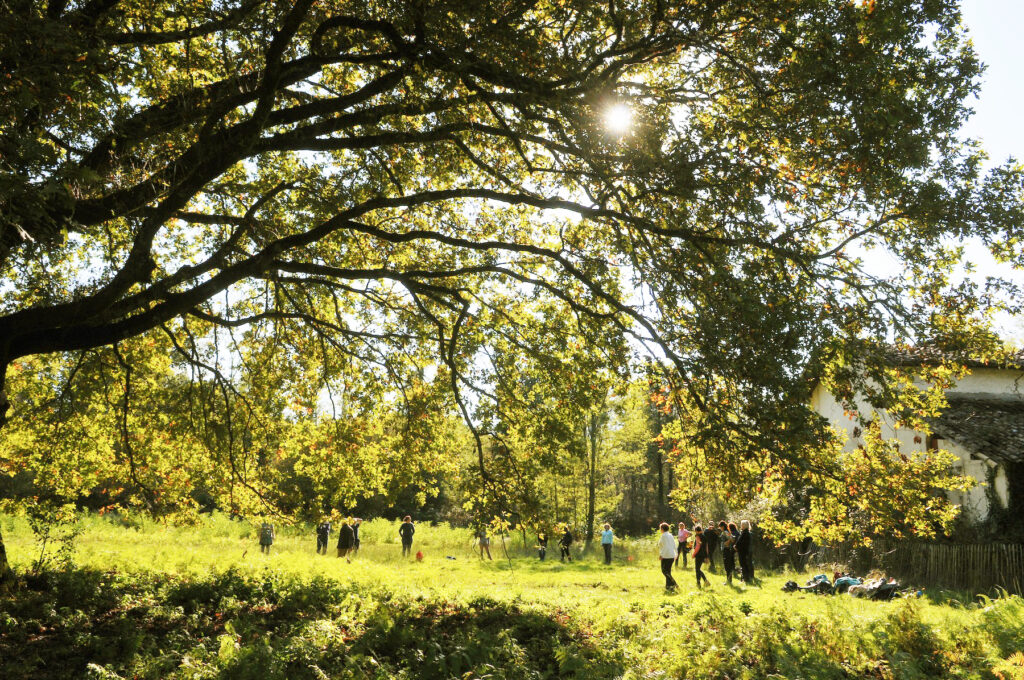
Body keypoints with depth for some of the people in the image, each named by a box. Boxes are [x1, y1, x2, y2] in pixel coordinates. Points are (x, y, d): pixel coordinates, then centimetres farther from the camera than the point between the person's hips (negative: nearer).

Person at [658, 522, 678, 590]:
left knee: (664, 571, -3)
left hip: (666, 556, -9)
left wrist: (661, 555, -19)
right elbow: (674, 546, 14)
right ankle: (668, 586, 12)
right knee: (668, 571, 13)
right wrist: (676, 554, 19)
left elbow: (665, 546, -20)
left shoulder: (664, 535, -12)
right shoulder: (670, 535, 13)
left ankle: (674, 583, -13)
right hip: (672, 556, 9)